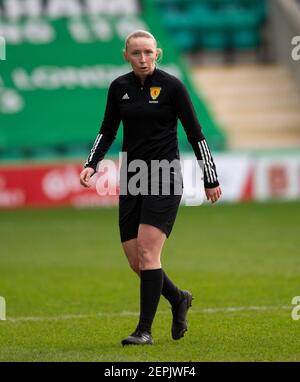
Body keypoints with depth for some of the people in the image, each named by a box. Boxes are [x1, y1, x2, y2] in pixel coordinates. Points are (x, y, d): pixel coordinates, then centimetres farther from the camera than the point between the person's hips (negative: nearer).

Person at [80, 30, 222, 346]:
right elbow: (107, 131, 17)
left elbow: (195, 133, -2)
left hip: (164, 177, -5)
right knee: (135, 261, 3)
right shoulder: (119, 88, 6)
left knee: (147, 251, -16)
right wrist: (91, 164, 2)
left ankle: (145, 330, -11)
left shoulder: (172, 86, -7)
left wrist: (211, 179, 0)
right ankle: (178, 299, 29)